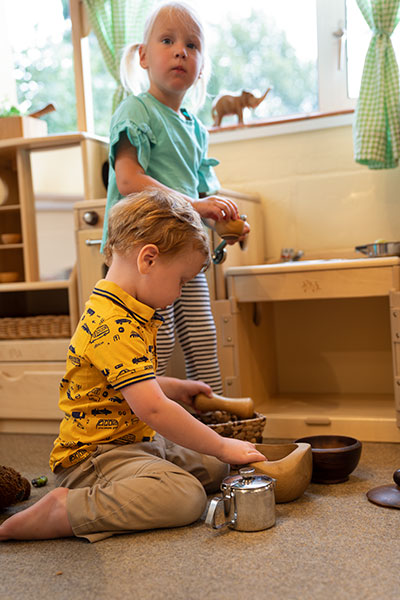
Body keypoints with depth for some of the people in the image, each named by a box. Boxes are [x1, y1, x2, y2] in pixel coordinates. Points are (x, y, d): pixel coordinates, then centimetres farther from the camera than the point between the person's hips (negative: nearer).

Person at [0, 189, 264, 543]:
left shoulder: (130, 315, 11)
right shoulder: (114, 326, -25)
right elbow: (151, 408, -30)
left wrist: (178, 388, 21)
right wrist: (223, 446, -21)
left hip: (135, 444, 11)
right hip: (93, 456, -11)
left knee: (214, 467, 13)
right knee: (185, 497, -30)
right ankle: (63, 512, -19)